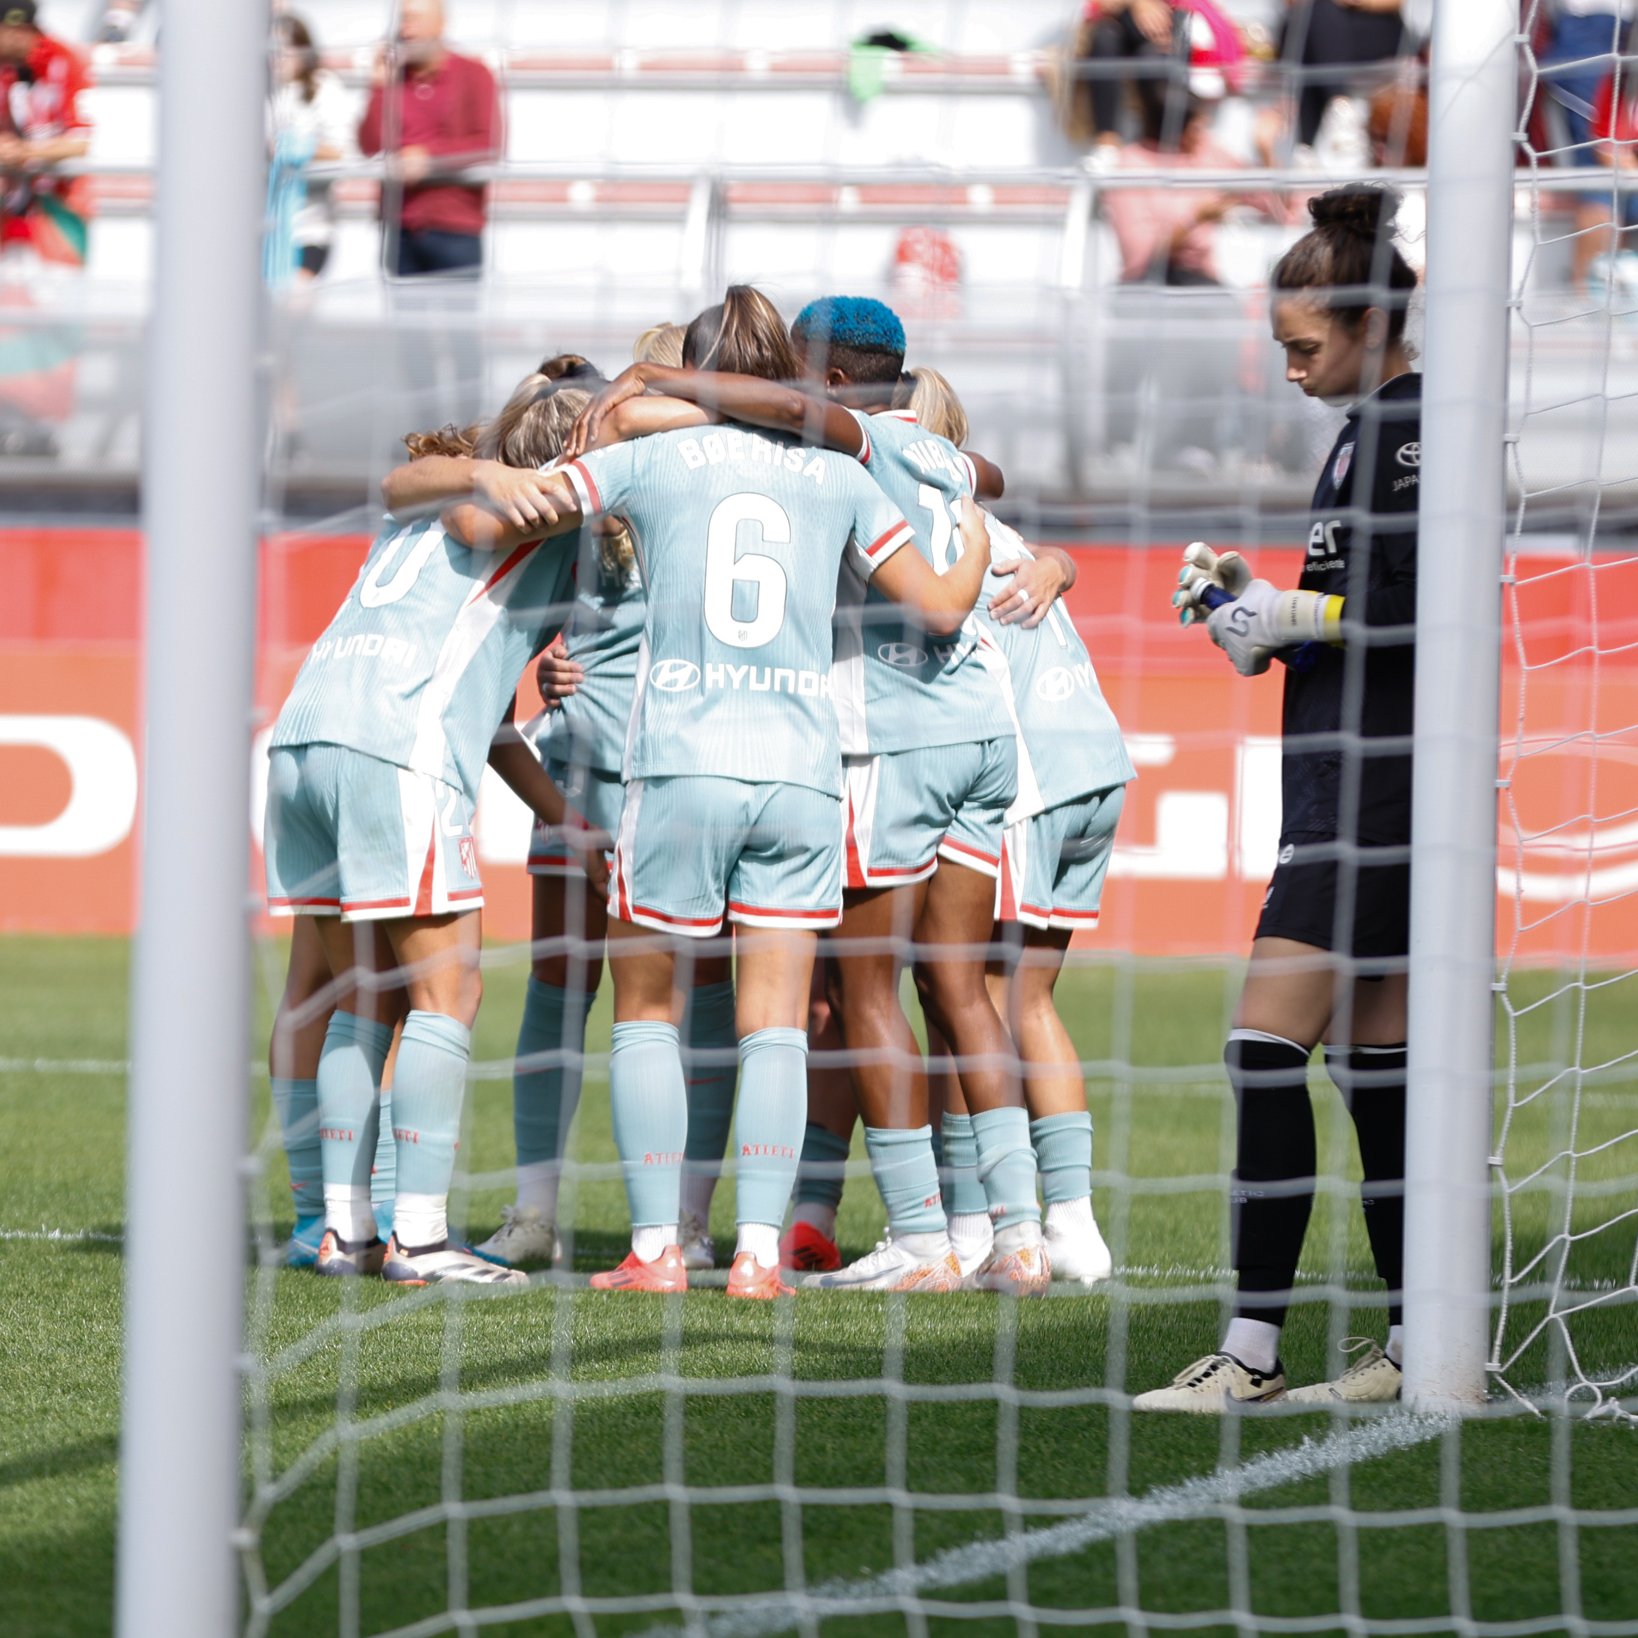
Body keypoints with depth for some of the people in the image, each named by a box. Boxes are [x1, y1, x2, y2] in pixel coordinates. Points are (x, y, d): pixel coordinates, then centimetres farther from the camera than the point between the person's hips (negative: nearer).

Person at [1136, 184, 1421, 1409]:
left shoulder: (1410, 427, -13)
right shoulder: (1372, 428, 17)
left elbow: (1414, 603, -22)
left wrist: (1286, 616, -13)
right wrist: (1253, 601, 10)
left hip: (1371, 787, -11)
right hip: (1353, 777, 11)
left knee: (1269, 1045, -12)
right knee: (1374, 1063, 11)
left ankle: (1253, 1349, -13)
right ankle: (1420, 1342, 14)